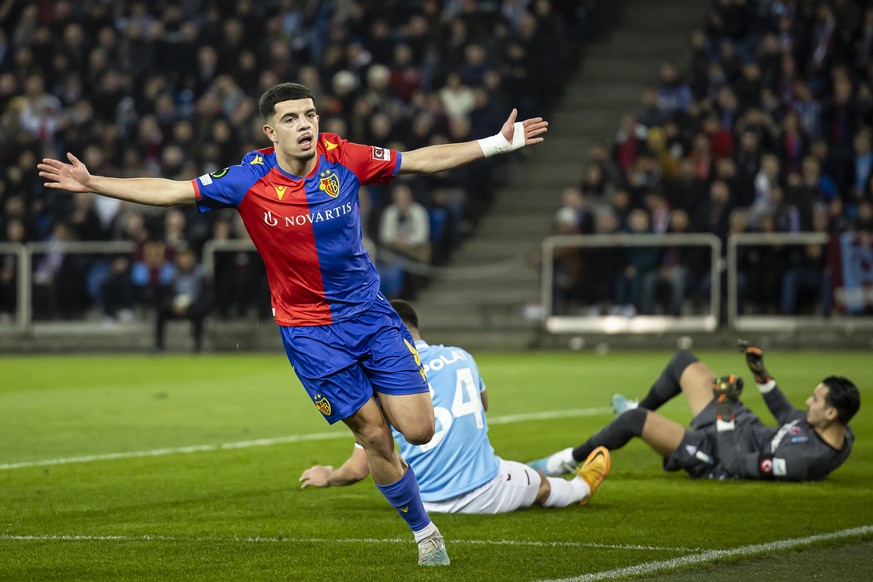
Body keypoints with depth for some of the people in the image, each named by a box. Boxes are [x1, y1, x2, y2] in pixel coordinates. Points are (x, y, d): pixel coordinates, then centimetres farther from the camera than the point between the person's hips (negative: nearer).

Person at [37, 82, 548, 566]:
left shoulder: (343, 159, -7)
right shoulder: (250, 179, -12)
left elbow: (422, 160, 2)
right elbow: (172, 191, -8)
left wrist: (497, 143, 1)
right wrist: (93, 184, -14)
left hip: (369, 310, 2)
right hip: (308, 328, -2)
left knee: (419, 430, -5)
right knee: (374, 437, -4)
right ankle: (424, 531, 16)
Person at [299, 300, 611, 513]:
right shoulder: (461, 357, 1)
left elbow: (358, 469, -7)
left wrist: (327, 476, 13)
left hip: (430, 501, -2)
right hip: (485, 492, 2)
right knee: (542, 486, 34)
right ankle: (582, 487, 64)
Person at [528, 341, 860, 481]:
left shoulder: (808, 459, -39)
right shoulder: (840, 432, -12)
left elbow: (736, 465, -32)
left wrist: (725, 413, -26)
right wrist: (761, 375, 6)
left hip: (716, 454, -9)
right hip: (747, 429, 9)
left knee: (634, 420, -19)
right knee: (683, 362, 19)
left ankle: (569, 461, 6)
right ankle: (641, 408, 49)